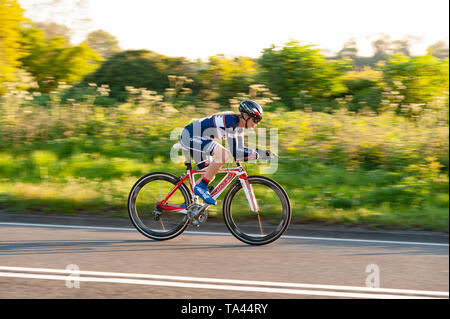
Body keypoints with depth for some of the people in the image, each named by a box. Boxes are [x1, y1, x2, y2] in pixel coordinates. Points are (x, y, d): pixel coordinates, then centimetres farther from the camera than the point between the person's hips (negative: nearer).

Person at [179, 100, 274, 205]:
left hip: (195, 138, 10)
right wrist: (256, 154, -22)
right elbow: (235, 152, -27)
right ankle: (201, 187, -17)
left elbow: (240, 149, 10)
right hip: (189, 136, -10)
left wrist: (264, 152, 1)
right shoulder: (230, 122, -23)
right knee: (224, 155, -26)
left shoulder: (239, 125, 4)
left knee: (210, 176, 10)